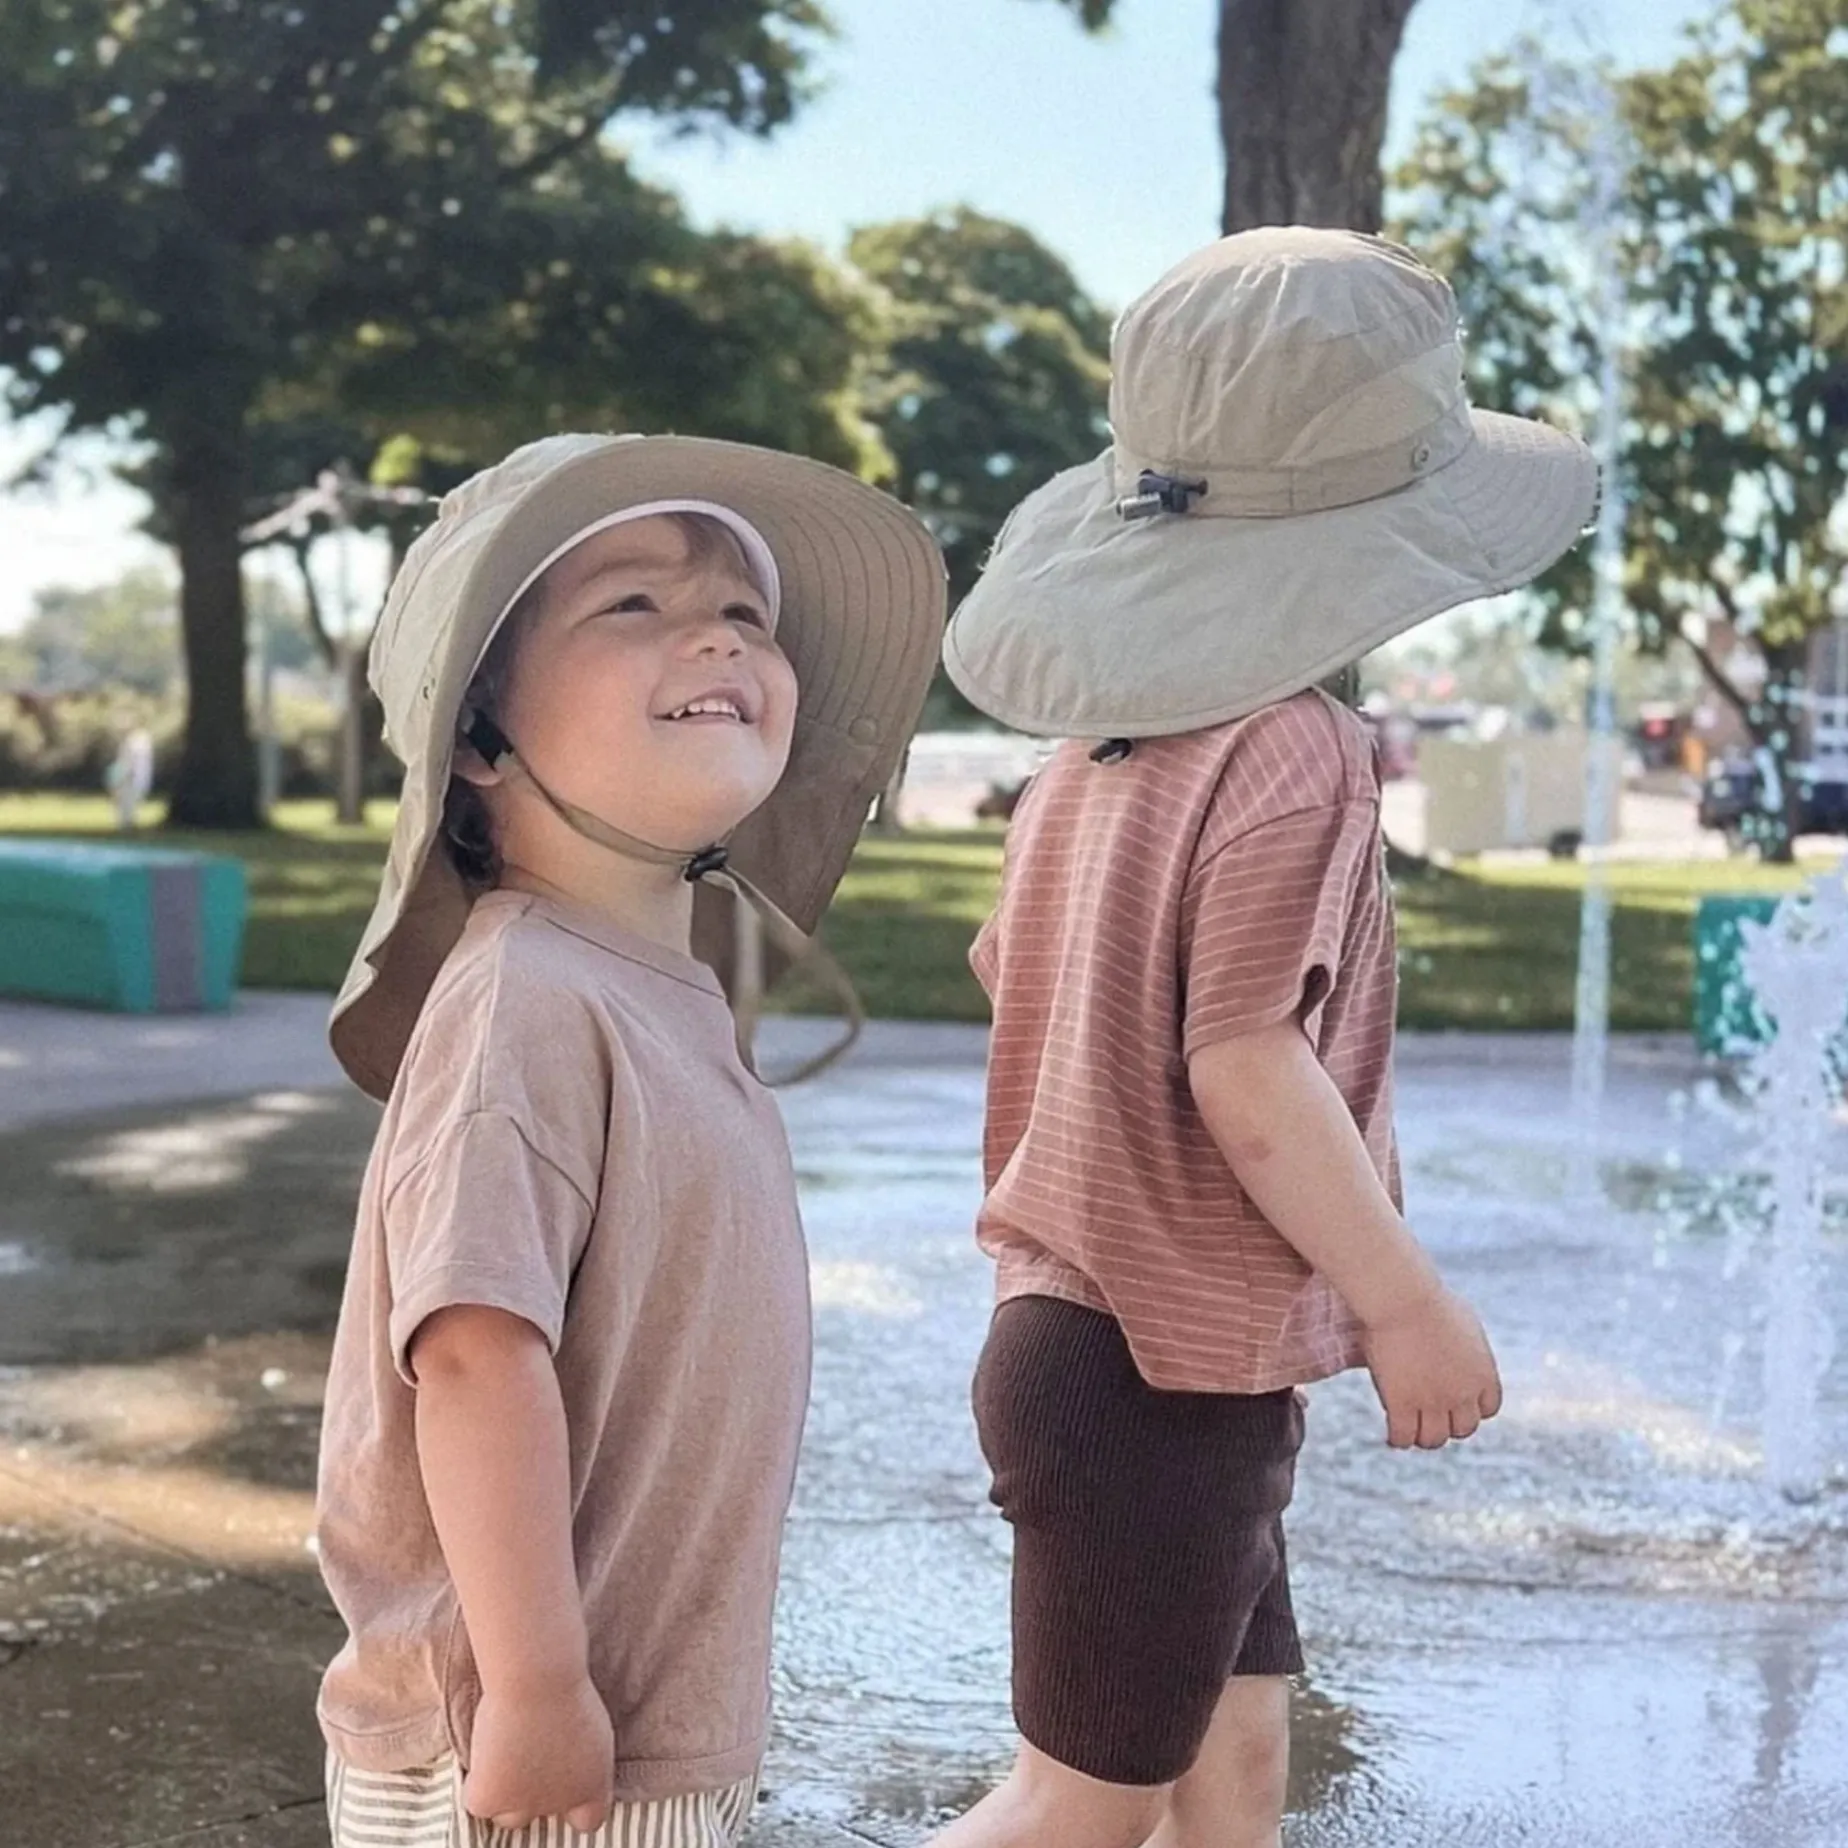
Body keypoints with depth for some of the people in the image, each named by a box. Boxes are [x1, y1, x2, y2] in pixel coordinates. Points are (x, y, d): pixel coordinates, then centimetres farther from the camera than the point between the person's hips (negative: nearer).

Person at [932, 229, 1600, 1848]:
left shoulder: (1108, 735, 6)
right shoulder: (1292, 755, -19)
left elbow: (1009, 961, 17)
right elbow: (1250, 1072, -25)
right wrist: (1409, 1302, -13)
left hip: (1084, 1325, 9)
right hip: (1166, 1371, -8)